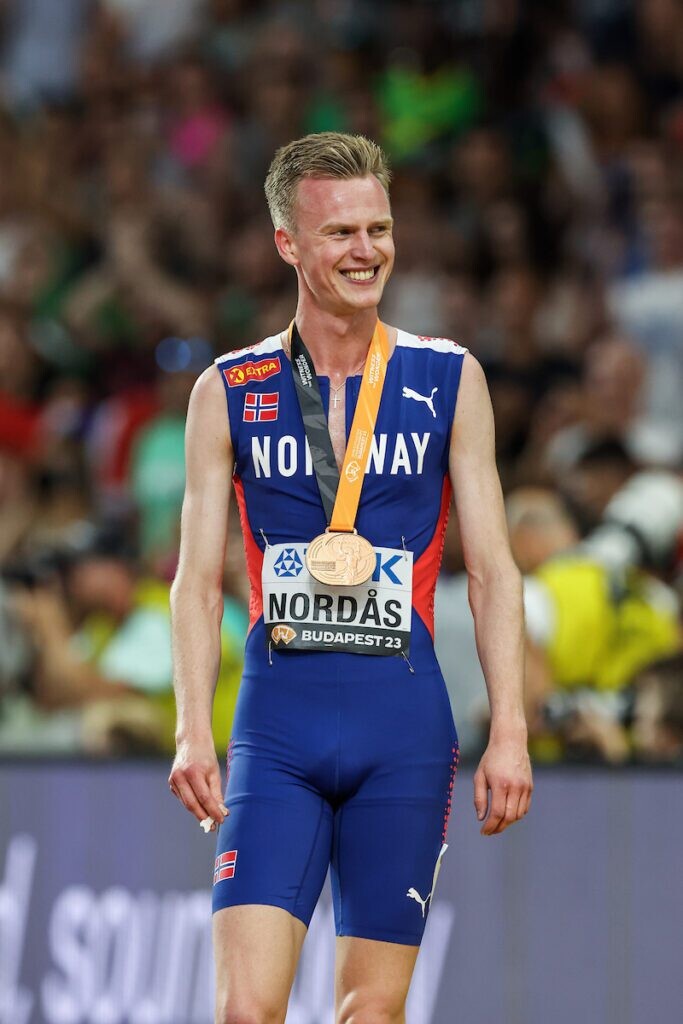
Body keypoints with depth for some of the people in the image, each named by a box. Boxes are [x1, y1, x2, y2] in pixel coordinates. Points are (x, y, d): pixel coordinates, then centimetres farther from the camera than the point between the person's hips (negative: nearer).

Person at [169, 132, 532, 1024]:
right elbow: (199, 579, 6)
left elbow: (492, 569, 6)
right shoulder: (228, 395, 6)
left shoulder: (449, 381, 6)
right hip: (277, 721, 0)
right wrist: (193, 732, -7)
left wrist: (509, 732, -2)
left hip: (405, 722, 1)